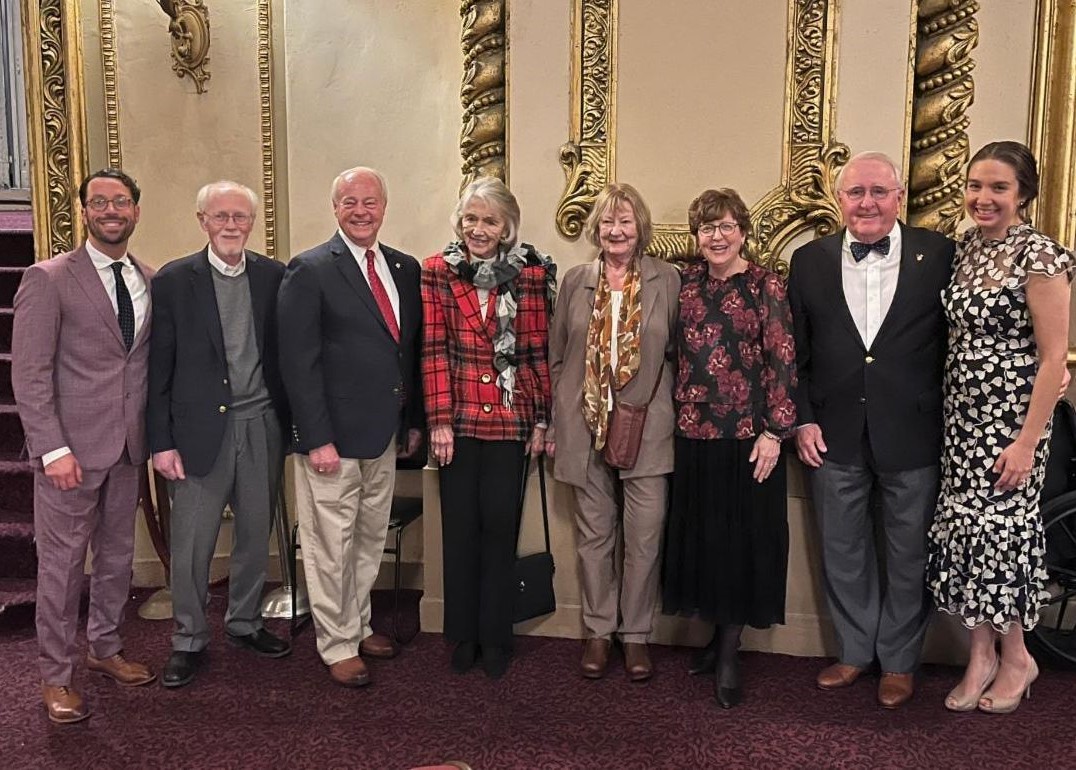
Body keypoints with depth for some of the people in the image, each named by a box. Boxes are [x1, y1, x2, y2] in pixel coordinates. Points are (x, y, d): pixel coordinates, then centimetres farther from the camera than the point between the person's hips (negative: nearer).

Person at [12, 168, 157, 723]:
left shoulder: (151, 282, 8)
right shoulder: (48, 280, -7)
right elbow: (30, 375, -10)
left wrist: (155, 436, 5)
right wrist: (52, 449, -16)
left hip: (127, 447, 5)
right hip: (71, 448, -5)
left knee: (117, 555, 16)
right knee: (62, 563, 5)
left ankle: (105, 648, 35)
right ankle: (55, 676, 20)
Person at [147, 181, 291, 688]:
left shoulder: (274, 276, 3)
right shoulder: (174, 281, -4)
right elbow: (159, 368, -3)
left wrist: (294, 422, 2)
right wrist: (161, 442, -6)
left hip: (262, 426, 3)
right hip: (201, 430, -2)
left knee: (255, 536, 15)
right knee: (191, 545, 4)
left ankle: (245, 622, 34)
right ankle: (189, 640, 23)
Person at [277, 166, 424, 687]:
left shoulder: (406, 268, 9)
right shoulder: (310, 271, -9)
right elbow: (299, 364, -13)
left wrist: (414, 420, 10)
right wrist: (317, 439, -17)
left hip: (385, 432, 6)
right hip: (333, 435, -6)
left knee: (371, 539, 18)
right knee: (330, 547, 5)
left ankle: (358, 625, 36)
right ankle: (337, 645, 21)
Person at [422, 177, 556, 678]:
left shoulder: (529, 274, 1)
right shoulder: (438, 271, 2)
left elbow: (538, 351, 2)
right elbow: (433, 350, -3)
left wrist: (542, 419, 1)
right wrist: (439, 419, -8)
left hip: (510, 421, 0)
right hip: (458, 420, 0)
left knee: (500, 528, 5)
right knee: (460, 529, 8)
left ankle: (496, 637, 21)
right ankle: (463, 636, 24)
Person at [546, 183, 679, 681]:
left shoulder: (667, 280, 1)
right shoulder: (575, 282, 6)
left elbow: (678, 354, 3)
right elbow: (557, 358, 9)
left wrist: (675, 416, -2)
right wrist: (555, 426, 7)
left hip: (647, 429, -1)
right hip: (585, 428, 2)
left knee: (644, 537, 3)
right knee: (594, 535, 10)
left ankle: (636, 635, 20)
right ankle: (598, 631, 25)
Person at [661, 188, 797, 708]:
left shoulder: (767, 287, -4)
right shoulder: (684, 283, 7)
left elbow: (782, 363, -7)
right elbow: (672, 353, 11)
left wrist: (774, 432, -12)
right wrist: (670, 417, 8)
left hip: (747, 436, -4)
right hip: (691, 433, 4)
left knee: (741, 539, 3)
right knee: (700, 536, 11)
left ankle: (728, 655, 16)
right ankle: (719, 636, 28)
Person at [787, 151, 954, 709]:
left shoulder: (938, 255, -3)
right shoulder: (809, 261, 3)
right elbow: (794, 352, 5)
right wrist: (802, 419, -1)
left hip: (912, 436, -2)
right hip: (835, 437, 2)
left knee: (909, 554, 12)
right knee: (842, 553, 14)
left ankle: (899, 661, 31)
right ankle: (855, 651, 34)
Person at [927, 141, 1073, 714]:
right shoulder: (966, 245, 7)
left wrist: (1028, 442, -17)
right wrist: (949, 405, 8)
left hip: (1011, 417, -6)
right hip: (962, 413, 6)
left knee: (1001, 527, 2)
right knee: (966, 525, 9)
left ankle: (1015, 658, 24)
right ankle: (981, 656, 23)